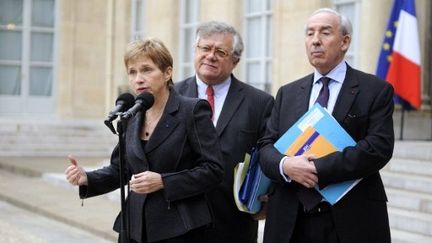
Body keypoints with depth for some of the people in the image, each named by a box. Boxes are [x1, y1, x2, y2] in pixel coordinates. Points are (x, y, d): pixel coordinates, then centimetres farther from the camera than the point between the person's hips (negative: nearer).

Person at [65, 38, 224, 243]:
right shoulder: (132, 117, 9)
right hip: (136, 226, 5)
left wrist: (163, 182, -19)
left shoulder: (193, 111, -7)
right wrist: (86, 179, -4)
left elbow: (213, 169, -11)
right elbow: (119, 169, 14)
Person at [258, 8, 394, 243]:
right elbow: (266, 146, 6)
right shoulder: (287, 93, 12)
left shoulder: (376, 90, -1)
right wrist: (285, 165, -16)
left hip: (352, 221, -3)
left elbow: (379, 146, -13)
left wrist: (318, 168, -19)